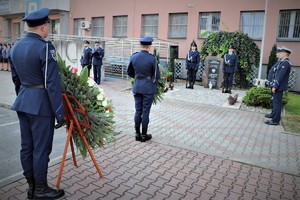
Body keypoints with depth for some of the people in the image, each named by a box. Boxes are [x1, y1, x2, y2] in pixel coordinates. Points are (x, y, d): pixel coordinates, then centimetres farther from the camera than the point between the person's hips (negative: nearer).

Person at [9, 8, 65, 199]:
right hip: (41, 104, -8)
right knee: (41, 148, 3)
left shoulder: (16, 47, 10)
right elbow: (52, 83, -19)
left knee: (26, 146, 14)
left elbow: (16, 78, 17)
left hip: (23, 102, 9)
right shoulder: (45, 47, -16)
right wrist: (59, 112, -15)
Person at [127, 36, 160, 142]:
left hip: (137, 87, 4)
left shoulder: (133, 57, 0)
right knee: (145, 111, 5)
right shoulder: (152, 58, -13)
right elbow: (157, 76, -8)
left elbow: (129, 72, 12)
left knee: (138, 110, 12)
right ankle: (144, 135, 15)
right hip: (148, 87, -4)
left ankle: (137, 134, 20)